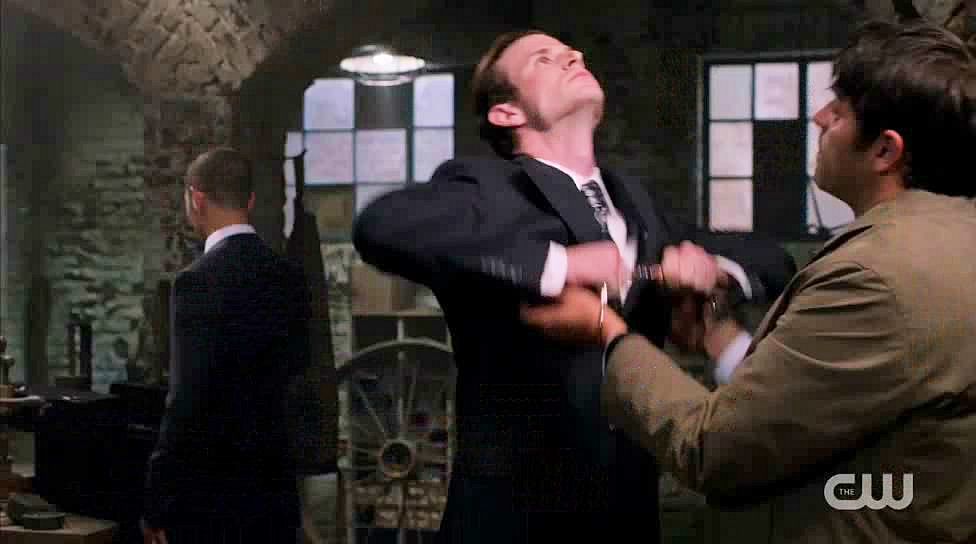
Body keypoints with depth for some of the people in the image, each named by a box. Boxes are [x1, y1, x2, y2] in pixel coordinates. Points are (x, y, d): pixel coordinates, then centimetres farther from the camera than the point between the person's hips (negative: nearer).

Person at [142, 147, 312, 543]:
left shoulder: (198, 281, -15)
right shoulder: (289, 277, 5)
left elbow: (187, 403, -17)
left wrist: (156, 506, -12)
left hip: (210, 495, -6)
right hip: (276, 484, 7)